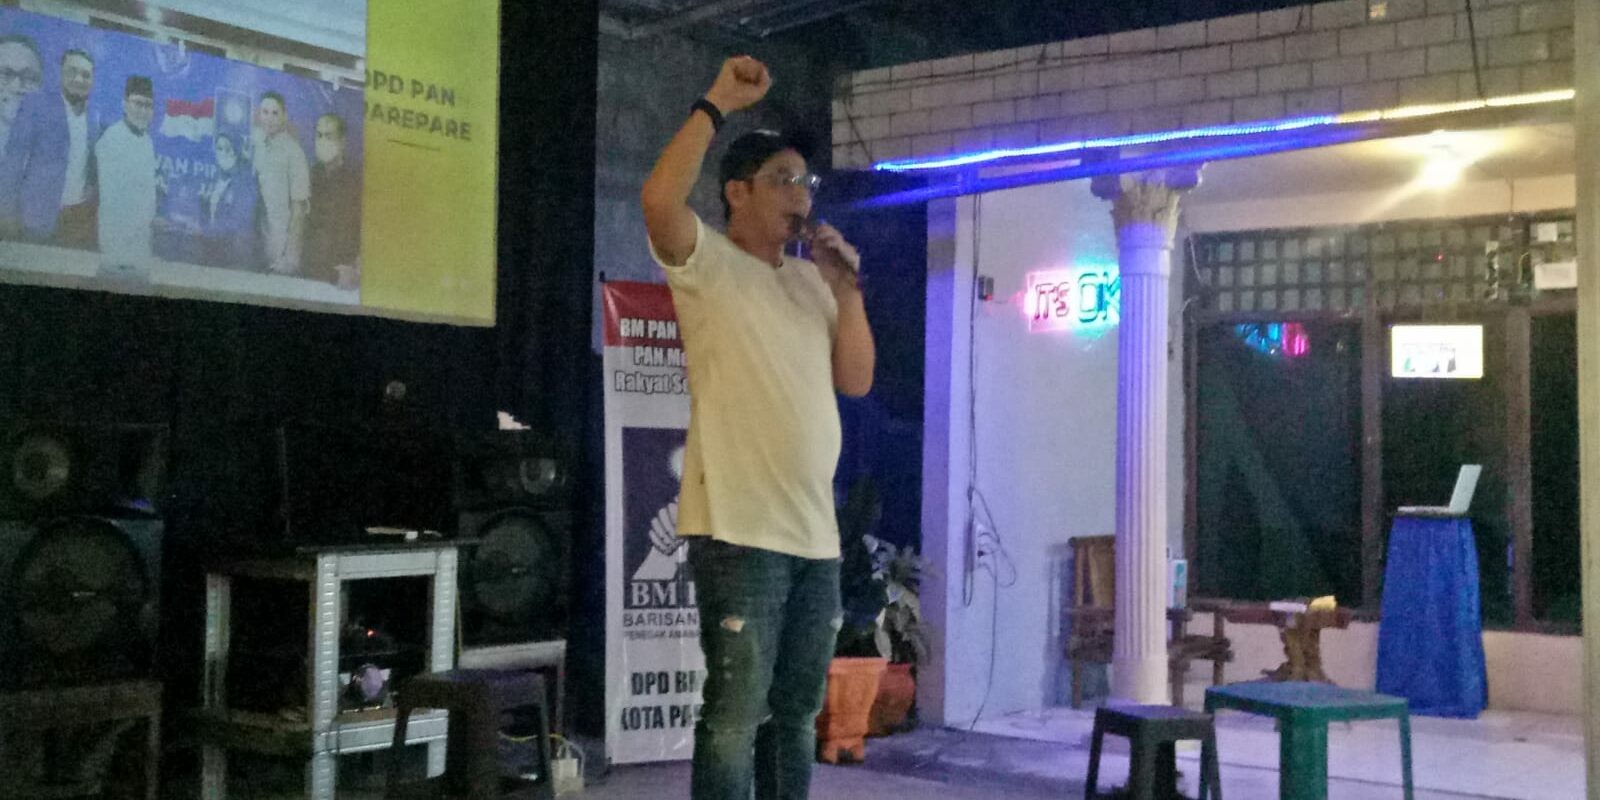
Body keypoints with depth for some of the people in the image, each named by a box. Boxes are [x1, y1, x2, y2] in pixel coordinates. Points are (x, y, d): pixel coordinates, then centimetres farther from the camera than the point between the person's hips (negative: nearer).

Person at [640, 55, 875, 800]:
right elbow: (659, 199, -23)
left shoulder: (812, 282, 16)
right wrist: (718, 102, -15)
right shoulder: (707, 264, -3)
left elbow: (856, 381, 12)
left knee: (796, 713, 15)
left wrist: (847, 289, 2)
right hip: (740, 531, -7)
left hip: (816, 534, 7)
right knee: (735, 714, -5)